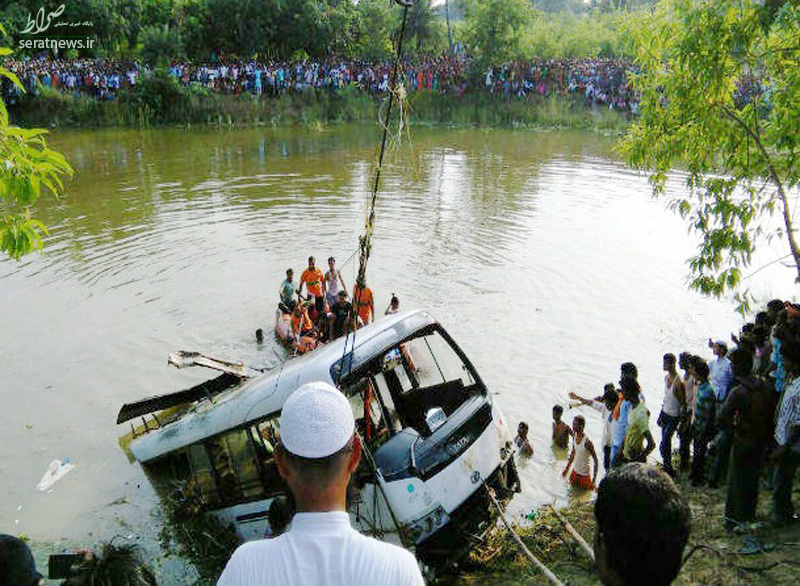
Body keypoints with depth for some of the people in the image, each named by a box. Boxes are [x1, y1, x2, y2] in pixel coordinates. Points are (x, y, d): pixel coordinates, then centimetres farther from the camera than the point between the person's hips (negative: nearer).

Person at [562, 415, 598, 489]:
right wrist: (567, 468, 15)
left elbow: (595, 460, -20)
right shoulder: (574, 437, -3)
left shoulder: (587, 442, -26)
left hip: (584, 474, -7)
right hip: (575, 471, 7)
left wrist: (594, 478, -21)